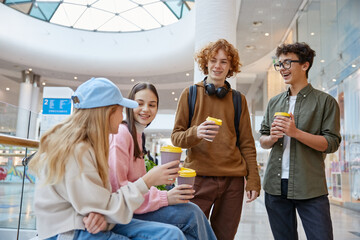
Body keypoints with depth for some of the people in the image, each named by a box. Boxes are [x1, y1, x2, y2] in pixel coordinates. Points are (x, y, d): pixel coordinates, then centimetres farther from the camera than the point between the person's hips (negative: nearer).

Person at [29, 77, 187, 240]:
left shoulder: (89, 144, 7)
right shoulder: (76, 152, -22)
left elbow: (98, 196, 8)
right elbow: (108, 208, -19)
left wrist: (99, 214, -14)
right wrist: (148, 181, -13)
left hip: (91, 224, 9)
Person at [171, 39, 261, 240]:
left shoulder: (238, 99, 12)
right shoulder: (191, 94, 5)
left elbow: (247, 144, 12)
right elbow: (176, 137, 3)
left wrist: (253, 180, 4)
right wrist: (196, 133, -18)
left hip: (233, 179, 3)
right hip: (199, 176, -2)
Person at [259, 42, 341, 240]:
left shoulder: (325, 101, 0)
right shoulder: (274, 102, 13)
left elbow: (331, 144, -6)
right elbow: (262, 140, 16)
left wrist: (295, 132, -17)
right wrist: (272, 138, -7)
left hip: (310, 188, -4)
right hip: (275, 186, 4)